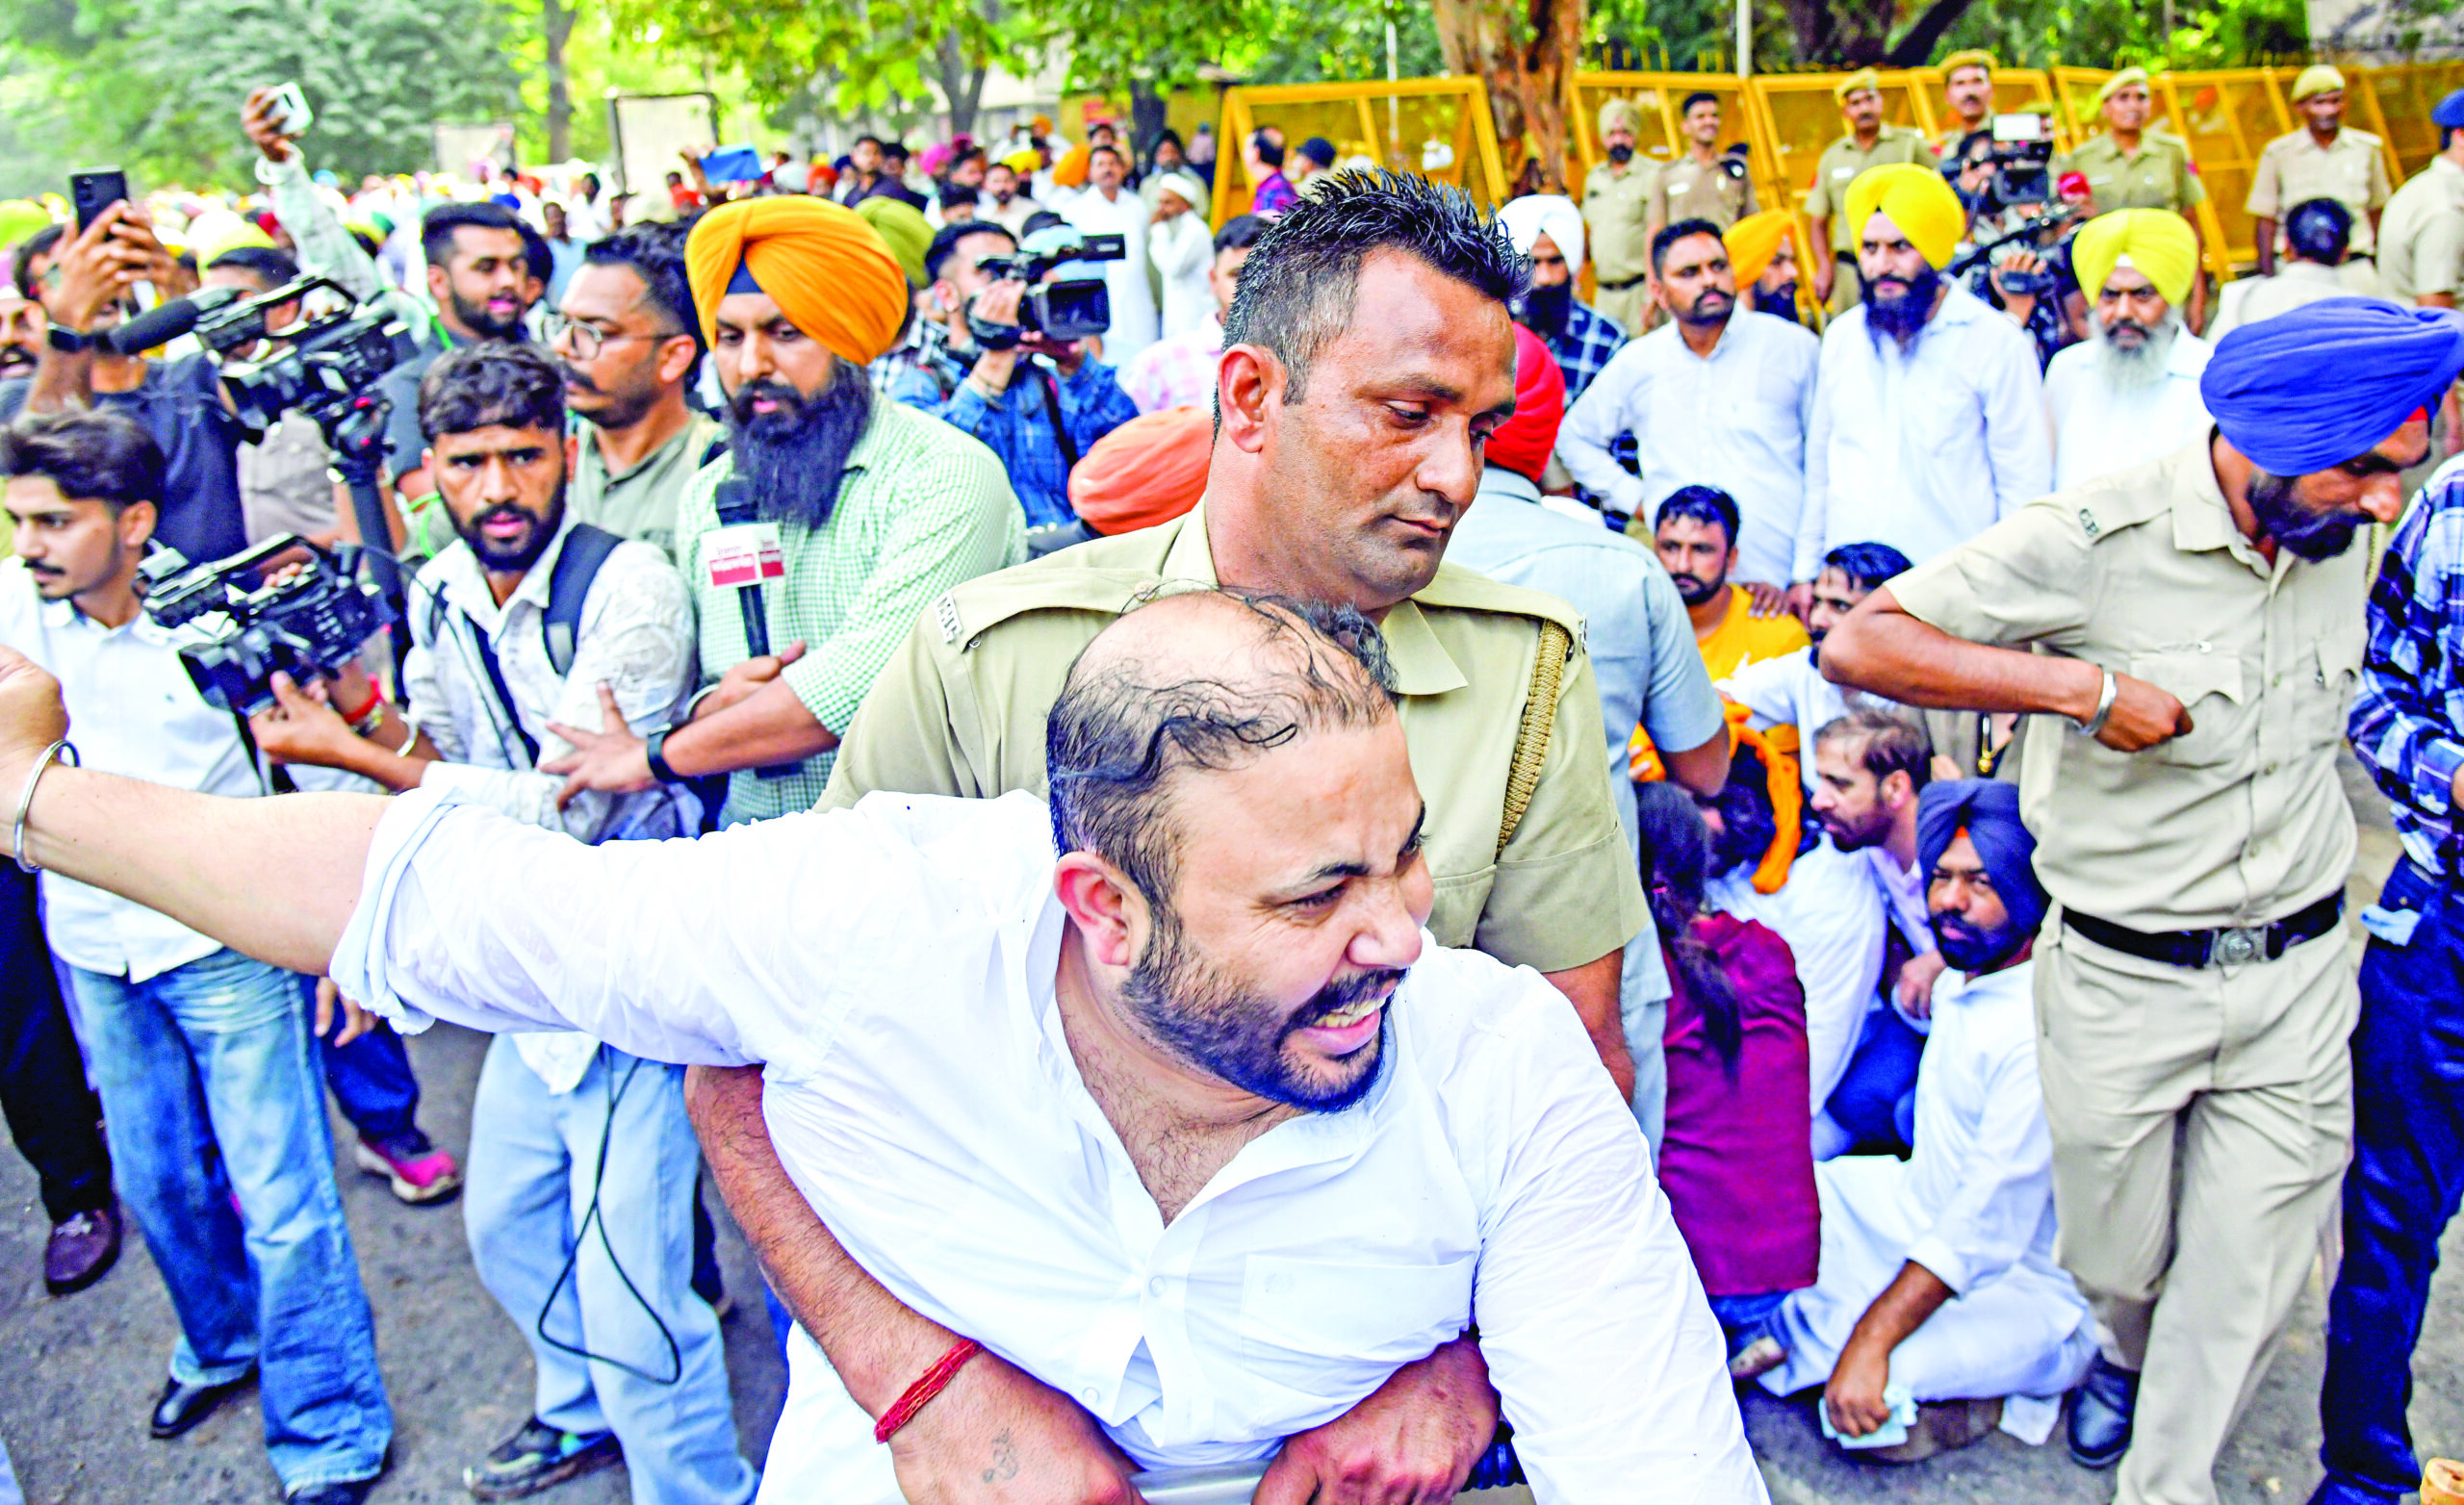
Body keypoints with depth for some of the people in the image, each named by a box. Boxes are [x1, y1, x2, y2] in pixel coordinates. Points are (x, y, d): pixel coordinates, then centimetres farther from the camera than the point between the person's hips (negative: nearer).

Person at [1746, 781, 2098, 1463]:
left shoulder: (2041, 1030, -26)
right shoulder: (1959, 985, 4)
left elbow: (1988, 1226, -31)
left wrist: (1873, 1342, -34)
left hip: (2030, 1289, -9)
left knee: (1865, 1408, -32)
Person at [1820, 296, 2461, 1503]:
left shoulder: (2339, 536, 1)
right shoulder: (2095, 541, -19)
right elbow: (1857, 643, -25)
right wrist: (2082, 686, -28)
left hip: (2300, 978, 4)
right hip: (2124, 983, -4)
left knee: (2249, 1278, 8)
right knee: (2115, 1258, 15)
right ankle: (2121, 1356, 51)